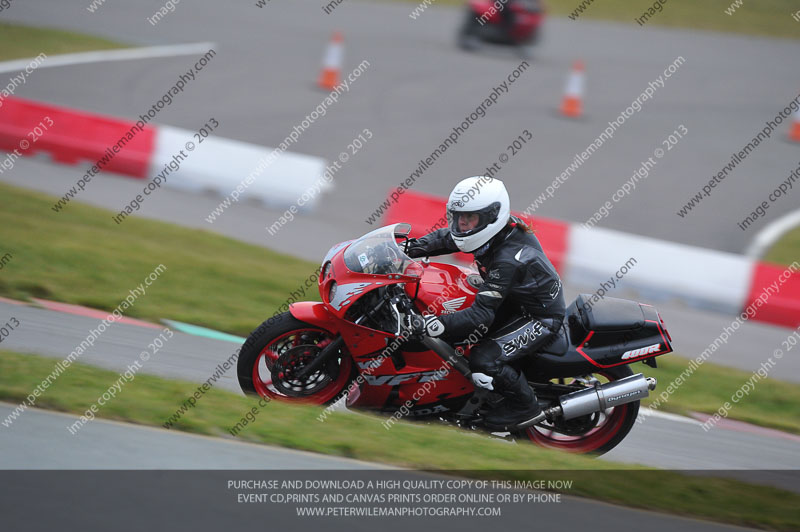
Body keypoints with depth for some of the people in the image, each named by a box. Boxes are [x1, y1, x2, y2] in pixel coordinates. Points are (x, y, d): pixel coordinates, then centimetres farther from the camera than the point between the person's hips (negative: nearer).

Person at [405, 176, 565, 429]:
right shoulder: (499, 227, -9)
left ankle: (526, 406, -1)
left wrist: (435, 325, -45)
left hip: (541, 319, -10)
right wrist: (420, 245, -10)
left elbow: (482, 314, -37)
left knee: (483, 361, -25)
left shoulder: (507, 259, -34)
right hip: (515, 303, 10)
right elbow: (447, 237, 9)